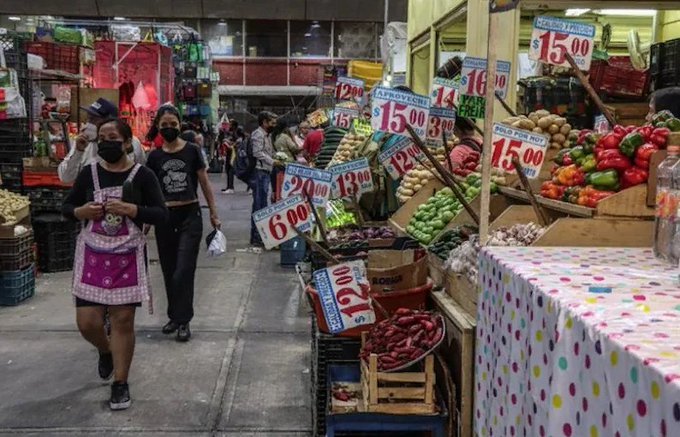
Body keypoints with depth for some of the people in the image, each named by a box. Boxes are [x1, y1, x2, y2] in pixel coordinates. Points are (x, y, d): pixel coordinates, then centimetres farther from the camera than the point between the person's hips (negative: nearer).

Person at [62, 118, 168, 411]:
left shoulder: (142, 175, -5)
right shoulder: (89, 172, 2)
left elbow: (161, 215, -7)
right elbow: (66, 207, 11)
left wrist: (130, 209, -21)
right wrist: (81, 211, -11)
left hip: (127, 257, -2)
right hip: (92, 255, 2)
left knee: (123, 320, 1)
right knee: (87, 322, 1)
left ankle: (120, 383, 16)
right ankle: (105, 351, 37)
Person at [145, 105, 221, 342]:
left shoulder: (192, 151, 0)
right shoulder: (154, 157, 5)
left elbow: (205, 184, 3)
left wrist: (214, 214, 3)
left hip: (190, 215, -3)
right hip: (164, 217, 3)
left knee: (184, 271, -6)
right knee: (169, 271, 11)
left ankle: (183, 321, 4)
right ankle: (174, 316, 26)